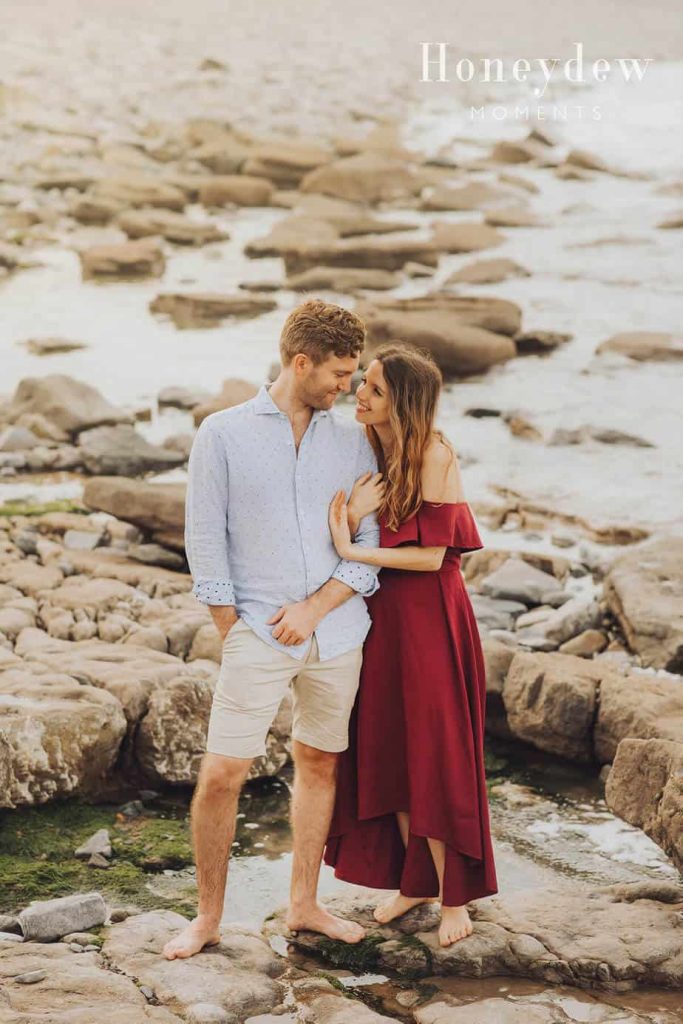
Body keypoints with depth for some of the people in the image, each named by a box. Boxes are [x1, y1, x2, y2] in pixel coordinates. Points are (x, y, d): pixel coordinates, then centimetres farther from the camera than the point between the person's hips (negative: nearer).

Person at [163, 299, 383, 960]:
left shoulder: (352, 442, 7)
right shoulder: (223, 434, -1)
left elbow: (373, 542, 3)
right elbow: (206, 542, -1)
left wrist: (315, 608, -8)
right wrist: (232, 633, -4)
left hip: (337, 633, 4)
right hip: (257, 634, -3)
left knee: (319, 762, 11)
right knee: (221, 775, -6)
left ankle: (304, 905, 25)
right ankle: (207, 917, 8)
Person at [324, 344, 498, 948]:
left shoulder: (433, 455, -15)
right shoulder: (366, 454, 5)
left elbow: (432, 555, -17)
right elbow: (342, 537, 5)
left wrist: (355, 551, -18)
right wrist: (353, 511, -14)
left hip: (429, 619, -7)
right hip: (382, 615, 7)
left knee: (436, 755, 1)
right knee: (388, 751, 11)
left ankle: (454, 895, 12)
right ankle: (413, 880, 25)